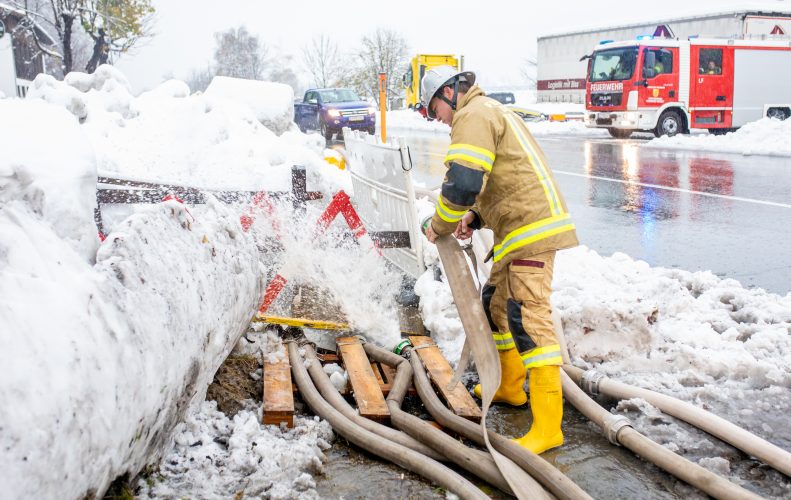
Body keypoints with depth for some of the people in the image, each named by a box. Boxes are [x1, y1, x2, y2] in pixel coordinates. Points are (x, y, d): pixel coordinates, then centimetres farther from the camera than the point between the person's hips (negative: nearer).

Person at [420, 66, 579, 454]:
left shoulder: (472, 116, -9)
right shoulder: (490, 111, 25)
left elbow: (461, 184, -20)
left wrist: (439, 226, -4)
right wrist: (475, 218, 13)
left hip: (530, 228, -11)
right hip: (523, 227, 11)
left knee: (528, 318, -13)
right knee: (496, 304, 22)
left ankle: (547, 425, -11)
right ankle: (510, 386, 37)